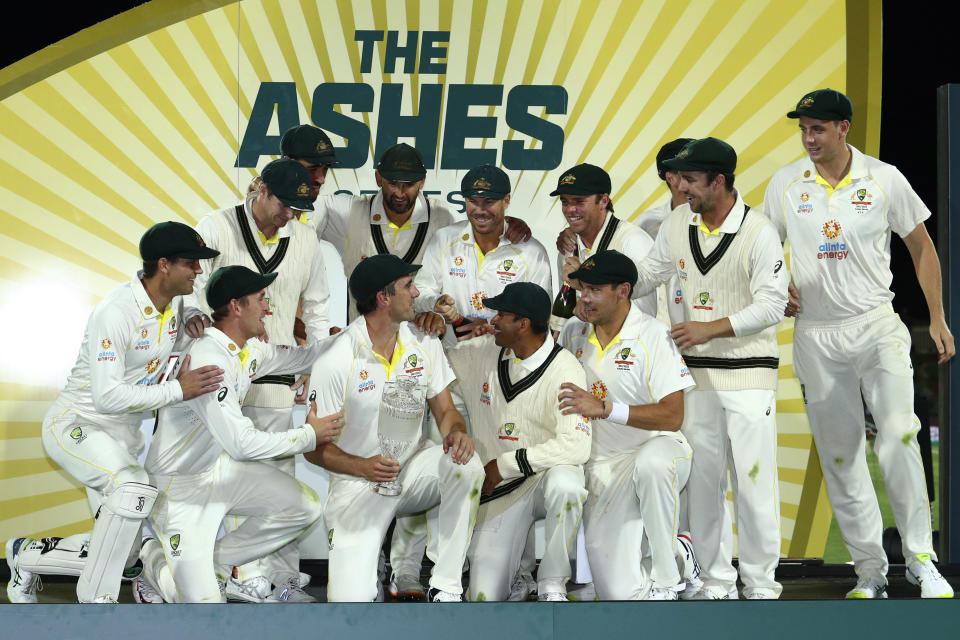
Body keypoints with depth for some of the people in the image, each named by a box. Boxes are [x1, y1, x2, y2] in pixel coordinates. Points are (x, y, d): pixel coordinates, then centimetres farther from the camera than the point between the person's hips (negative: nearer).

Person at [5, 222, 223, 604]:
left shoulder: (174, 304, -1)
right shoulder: (116, 312, -26)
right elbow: (108, 397, -31)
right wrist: (177, 390, -30)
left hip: (123, 436, 8)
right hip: (76, 425, -8)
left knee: (122, 554, 6)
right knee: (135, 490, -36)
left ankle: (27, 556, 28)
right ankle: (95, 601, -23)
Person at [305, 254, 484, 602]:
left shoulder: (423, 342, 0)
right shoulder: (336, 360, -16)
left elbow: (445, 410, 5)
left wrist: (456, 431, -20)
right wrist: (364, 467, -29)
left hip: (414, 467, 4)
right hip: (359, 480, -4)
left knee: (466, 464, -31)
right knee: (351, 600, -21)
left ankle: (445, 587, -19)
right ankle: (355, 569, 19)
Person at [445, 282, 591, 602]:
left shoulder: (564, 369, -16)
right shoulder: (484, 352, 3)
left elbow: (576, 446, -26)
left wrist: (506, 464, -21)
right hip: (500, 487, 4)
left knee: (564, 484, -43)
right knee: (485, 596, -11)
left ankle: (552, 584, -21)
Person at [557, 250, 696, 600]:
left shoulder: (654, 336, -11)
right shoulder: (574, 332, 6)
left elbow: (672, 417, -19)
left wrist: (604, 409, -28)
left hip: (658, 447, -4)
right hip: (604, 467, 4)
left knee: (651, 464, -45)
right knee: (618, 594, -11)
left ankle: (666, 578, -28)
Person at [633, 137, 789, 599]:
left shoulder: (758, 232, -12)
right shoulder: (678, 223, 6)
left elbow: (771, 304, -14)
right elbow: (647, 274, 19)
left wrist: (711, 328, -21)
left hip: (749, 374, -5)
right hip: (697, 374, 5)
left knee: (753, 482, -4)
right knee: (701, 481, 8)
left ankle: (762, 584, 7)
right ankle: (716, 583, 17)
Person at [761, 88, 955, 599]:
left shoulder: (884, 179, -2)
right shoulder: (786, 183, 2)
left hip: (878, 327, -2)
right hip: (816, 335, 2)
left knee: (899, 439, -16)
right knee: (838, 455, 3)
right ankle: (870, 570, 11)